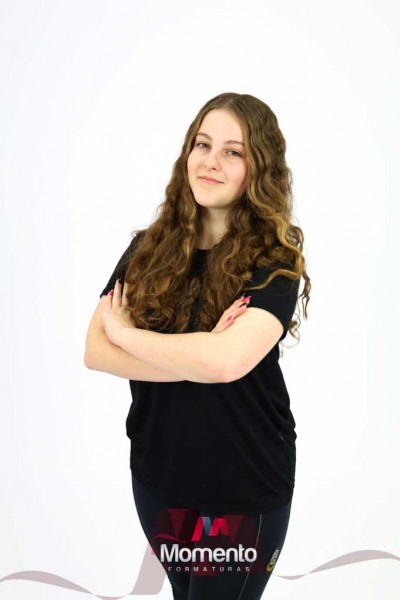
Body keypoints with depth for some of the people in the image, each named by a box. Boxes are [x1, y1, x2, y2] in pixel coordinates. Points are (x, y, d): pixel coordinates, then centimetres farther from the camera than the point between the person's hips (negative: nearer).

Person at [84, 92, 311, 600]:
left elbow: (226, 361, -30)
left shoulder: (275, 263, -14)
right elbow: (94, 352, -11)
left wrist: (124, 330, -16)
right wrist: (200, 355, -23)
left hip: (246, 487, -4)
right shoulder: (147, 250, -2)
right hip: (157, 474, 4)